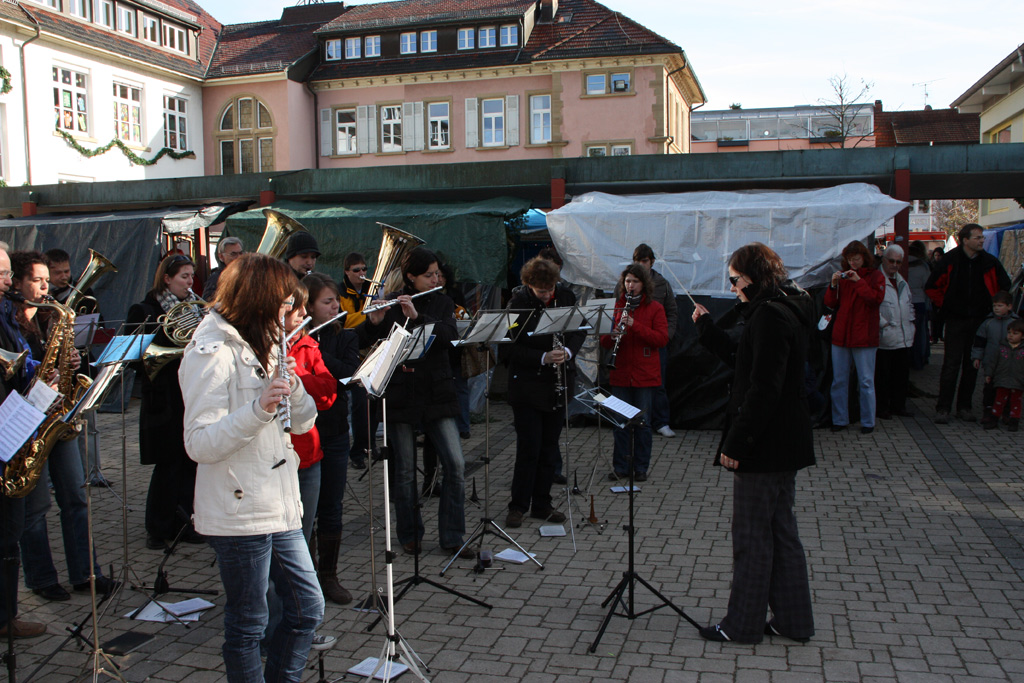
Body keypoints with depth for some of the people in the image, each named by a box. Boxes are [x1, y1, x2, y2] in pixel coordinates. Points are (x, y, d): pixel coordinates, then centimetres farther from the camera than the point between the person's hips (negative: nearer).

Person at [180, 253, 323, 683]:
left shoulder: (262, 345, 13)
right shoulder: (212, 352, -13)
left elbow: (303, 422, 10)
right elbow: (198, 444, -21)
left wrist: (291, 384, -9)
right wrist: (258, 409, -32)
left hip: (279, 509, 8)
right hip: (239, 514, -8)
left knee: (308, 609, 14)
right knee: (247, 626, 6)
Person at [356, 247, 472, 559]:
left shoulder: (443, 303, 8)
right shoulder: (390, 304, 1)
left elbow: (449, 336, -11)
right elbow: (360, 341, -4)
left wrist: (417, 316, -24)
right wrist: (373, 322, -24)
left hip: (437, 395, 2)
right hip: (400, 395, -2)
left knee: (455, 465, -5)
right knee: (405, 470, 5)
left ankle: (452, 537, 7)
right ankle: (410, 535, 23)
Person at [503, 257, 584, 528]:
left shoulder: (566, 296, 1)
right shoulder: (518, 304, -12)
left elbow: (580, 330, 9)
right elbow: (510, 348, -13)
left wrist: (569, 351, -11)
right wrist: (543, 358, -24)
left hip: (557, 386, 5)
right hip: (527, 386, -4)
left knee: (549, 448, 11)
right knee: (529, 449, -3)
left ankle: (542, 504, 22)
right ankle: (518, 506, 11)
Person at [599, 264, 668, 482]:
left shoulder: (654, 308, 2)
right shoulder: (616, 307, 9)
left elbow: (662, 338, -9)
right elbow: (604, 341, 9)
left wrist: (635, 325, -19)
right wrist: (612, 335, -15)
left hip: (645, 374, -2)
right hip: (620, 374, 2)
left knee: (642, 423, 3)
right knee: (621, 422, 4)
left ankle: (641, 468, 13)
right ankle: (620, 466, 14)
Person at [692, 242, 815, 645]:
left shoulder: (770, 317, -19)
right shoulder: (783, 310, 12)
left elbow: (763, 389, -24)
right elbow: (741, 361, 19)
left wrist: (736, 443, -22)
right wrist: (707, 328, 16)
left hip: (763, 446, -10)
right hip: (783, 443, 10)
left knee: (752, 536, 1)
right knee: (781, 531, 17)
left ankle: (742, 625, 14)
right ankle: (793, 620, 27)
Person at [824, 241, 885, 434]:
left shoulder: (875, 276, 3)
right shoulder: (843, 275, 12)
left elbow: (877, 299, -13)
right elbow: (830, 303, 8)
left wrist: (859, 281, -15)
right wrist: (833, 285, -7)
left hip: (863, 336, -4)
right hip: (841, 335, 4)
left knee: (866, 381, 0)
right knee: (839, 380, 6)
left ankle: (868, 422, 9)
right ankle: (840, 419, 14)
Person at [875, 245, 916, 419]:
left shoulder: (902, 282, 18)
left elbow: (909, 304, 28)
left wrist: (910, 322, 15)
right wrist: (883, 324, -16)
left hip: (904, 337, 8)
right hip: (885, 338, -8)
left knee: (902, 374, 12)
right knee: (883, 375, -1)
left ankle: (898, 405, 23)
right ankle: (881, 408, 9)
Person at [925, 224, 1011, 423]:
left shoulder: (990, 262, 2)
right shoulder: (950, 260, -5)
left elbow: (1005, 285, 16)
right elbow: (931, 287, 3)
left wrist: (994, 307, 10)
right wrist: (944, 306, 1)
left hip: (979, 320, 3)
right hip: (955, 320, -3)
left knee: (972, 365, 7)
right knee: (951, 365, -6)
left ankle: (964, 407, 16)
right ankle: (943, 409, -1)